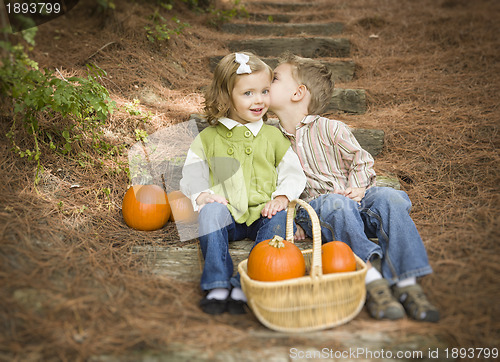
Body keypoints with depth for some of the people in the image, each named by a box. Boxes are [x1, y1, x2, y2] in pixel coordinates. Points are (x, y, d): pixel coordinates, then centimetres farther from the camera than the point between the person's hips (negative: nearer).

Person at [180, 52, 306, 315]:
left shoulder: (272, 136, 13)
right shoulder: (208, 138, 10)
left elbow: (293, 174, 11)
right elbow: (191, 174, 11)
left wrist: (281, 197, -9)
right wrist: (201, 195, -11)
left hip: (263, 214, 1)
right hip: (226, 217, 0)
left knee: (280, 217, -31)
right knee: (211, 210, -32)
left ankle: (245, 286, -33)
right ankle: (217, 285, -30)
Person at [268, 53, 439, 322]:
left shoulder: (330, 129, 5)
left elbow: (361, 160, 10)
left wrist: (356, 188, -10)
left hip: (354, 201, 1)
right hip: (312, 207, -1)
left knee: (390, 198, -29)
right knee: (337, 205, -36)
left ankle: (406, 282, -32)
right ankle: (372, 279, -45)